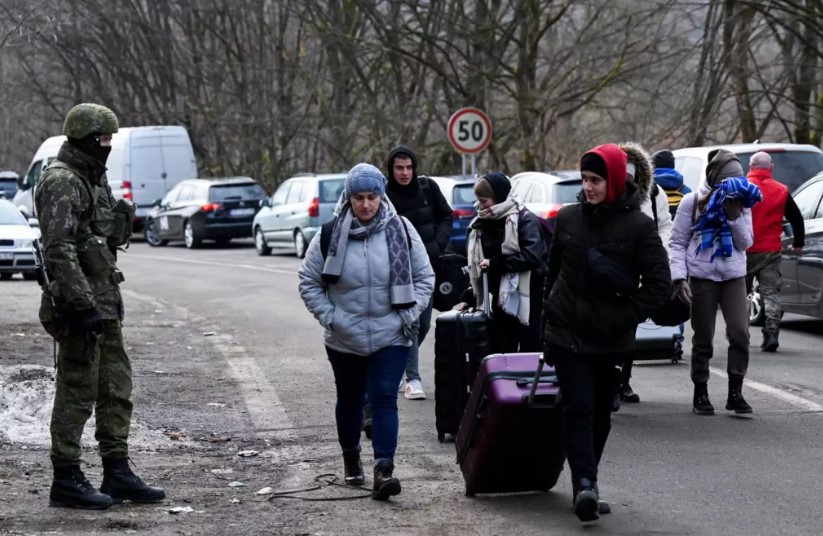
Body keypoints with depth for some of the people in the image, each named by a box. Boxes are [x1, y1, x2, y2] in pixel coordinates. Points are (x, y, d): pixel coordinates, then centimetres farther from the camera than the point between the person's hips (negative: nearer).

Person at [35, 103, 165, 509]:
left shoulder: (94, 179, 15)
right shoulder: (61, 182, -15)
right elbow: (59, 250, -23)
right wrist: (82, 305, -25)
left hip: (105, 303, 10)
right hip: (81, 304, -10)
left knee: (116, 388, 12)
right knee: (77, 393, -4)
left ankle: (117, 473, 18)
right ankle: (66, 480, 3)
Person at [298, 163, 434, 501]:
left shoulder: (400, 230, -4)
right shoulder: (330, 235, -6)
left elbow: (424, 276, 5)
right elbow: (308, 280, 3)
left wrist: (409, 314, -4)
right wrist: (328, 316, -6)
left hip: (391, 337, -1)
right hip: (344, 339, 1)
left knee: (384, 398, -11)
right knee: (350, 400, 15)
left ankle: (384, 469, -16)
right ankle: (351, 459, 36)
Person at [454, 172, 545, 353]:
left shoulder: (524, 220, -10)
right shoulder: (482, 224, 12)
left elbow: (532, 256, -23)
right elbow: (478, 266, 16)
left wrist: (496, 263, -19)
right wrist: (469, 297, 7)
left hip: (526, 300, -7)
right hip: (500, 300, 7)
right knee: (499, 353, 8)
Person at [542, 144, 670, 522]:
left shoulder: (638, 225, -7)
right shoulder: (568, 218, 3)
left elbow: (659, 283, -5)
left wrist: (626, 318, -10)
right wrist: (549, 314, 14)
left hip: (611, 340, 0)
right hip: (567, 334, 1)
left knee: (600, 414, 10)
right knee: (578, 407, -13)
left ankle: (585, 484, 22)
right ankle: (585, 483, -20)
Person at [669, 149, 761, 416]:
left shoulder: (741, 204, 9)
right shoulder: (692, 201, -1)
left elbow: (746, 243, 1)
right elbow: (677, 243, -1)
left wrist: (734, 215, -11)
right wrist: (680, 278, -11)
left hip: (734, 277, 2)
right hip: (702, 277, -2)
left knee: (740, 333, -13)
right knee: (703, 341, 3)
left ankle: (735, 392, -7)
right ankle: (700, 394, 15)